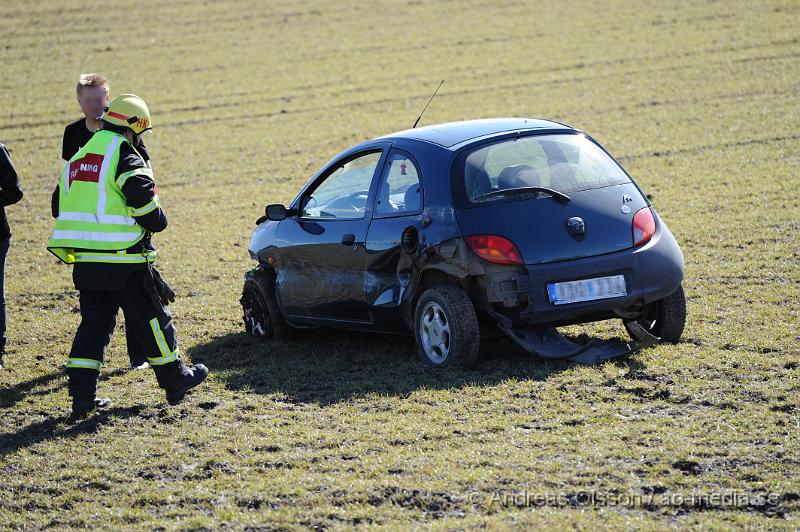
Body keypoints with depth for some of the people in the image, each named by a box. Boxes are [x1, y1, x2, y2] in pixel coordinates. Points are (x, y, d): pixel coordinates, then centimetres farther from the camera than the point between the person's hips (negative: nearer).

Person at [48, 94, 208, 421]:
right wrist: (158, 221, 0)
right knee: (152, 320, 9)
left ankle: (81, 397, 1)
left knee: (93, 323, 9)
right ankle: (176, 381, 23)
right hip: (124, 262, -6)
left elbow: (60, 207, 20)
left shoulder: (77, 159, 14)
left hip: (84, 261, 6)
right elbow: (143, 202, -20)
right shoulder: (126, 159, -12)